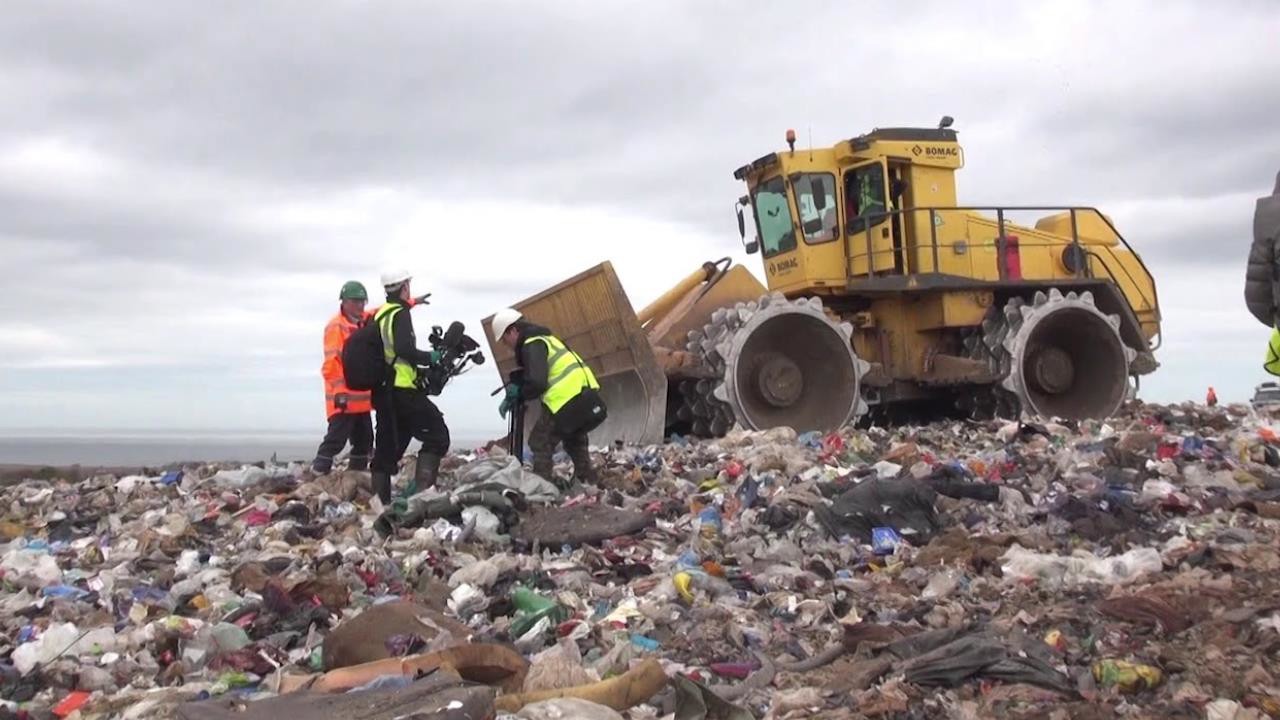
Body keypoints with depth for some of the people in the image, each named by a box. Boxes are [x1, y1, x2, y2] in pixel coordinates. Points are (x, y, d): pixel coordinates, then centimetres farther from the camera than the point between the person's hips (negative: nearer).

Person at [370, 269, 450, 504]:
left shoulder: (380, 315, 17)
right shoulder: (400, 314, -8)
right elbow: (404, 349, -21)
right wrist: (430, 357, -9)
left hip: (382, 392, 9)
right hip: (403, 390, -9)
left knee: (387, 447, 12)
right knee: (437, 436, -6)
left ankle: (380, 500, 13)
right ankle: (420, 489, -18)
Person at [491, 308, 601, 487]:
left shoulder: (532, 345, -11)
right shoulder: (542, 338, 21)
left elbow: (537, 383, -22)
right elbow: (537, 375, 25)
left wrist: (518, 395, -4)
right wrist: (516, 388, 12)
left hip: (565, 397, -10)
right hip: (581, 394, 10)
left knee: (540, 443, -3)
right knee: (575, 442, 22)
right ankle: (587, 482, 26)